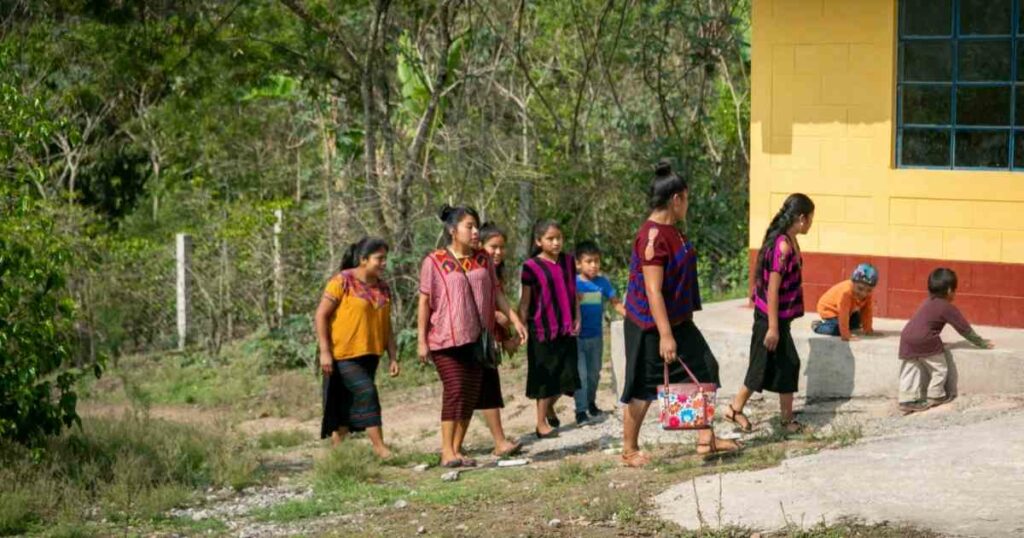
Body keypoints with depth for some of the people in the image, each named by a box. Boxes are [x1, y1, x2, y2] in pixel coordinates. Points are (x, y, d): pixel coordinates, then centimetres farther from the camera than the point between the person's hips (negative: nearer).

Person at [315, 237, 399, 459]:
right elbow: (321, 315, -10)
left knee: (350, 402, 9)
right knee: (366, 391, -16)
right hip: (343, 354, -7)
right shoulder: (342, 282, -10)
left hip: (369, 355, 7)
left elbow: (386, 325, 14)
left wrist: (393, 357, 8)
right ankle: (379, 445, -12)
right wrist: (325, 351, -15)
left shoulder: (382, 288, 10)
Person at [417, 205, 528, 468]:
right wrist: (421, 340, -7)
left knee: (472, 392, 4)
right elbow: (424, 302, -5)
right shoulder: (434, 262, -6)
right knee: (455, 389, -13)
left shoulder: (483, 260, 8)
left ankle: (457, 449, 12)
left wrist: (514, 318, 1)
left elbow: (496, 292, 13)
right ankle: (447, 451, -8)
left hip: (477, 338, 5)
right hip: (446, 338, -5)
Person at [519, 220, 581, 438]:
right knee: (546, 377, 1)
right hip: (543, 329, -5)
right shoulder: (532, 267, -7)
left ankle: (549, 406, 34)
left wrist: (577, 319, 7)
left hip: (566, 329, 5)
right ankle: (541, 423, 10)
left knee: (567, 377, 7)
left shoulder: (568, 261, 7)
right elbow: (525, 302, -5)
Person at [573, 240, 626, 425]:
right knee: (580, 374, -6)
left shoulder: (602, 282, 0)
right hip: (577, 337, -4)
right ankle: (581, 410, 0)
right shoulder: (573, 283, -10)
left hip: (596, 336, 4)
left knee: (594, 373, 17)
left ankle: (591, 403, 35)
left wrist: (629, 315, -14)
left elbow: (615, 302, -1)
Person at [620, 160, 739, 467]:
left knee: (703, 370, 9)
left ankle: (706, 439, 15)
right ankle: (629, 451, 14)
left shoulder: (670, 231, 8)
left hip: (678, 322, 10)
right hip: (650, 327, -10)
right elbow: (653, 291, -26)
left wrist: (681, 323, 22)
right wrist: (665, 335, -27)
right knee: (643, 390, 1)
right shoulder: (652, 236, -22)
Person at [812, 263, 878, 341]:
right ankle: (817, 326, 0)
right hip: (829, 308, -8)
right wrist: (845, 335, -43)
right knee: (836, 329, -23)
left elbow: (867, 311, -6)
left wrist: (867, 328, -7)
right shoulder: (846, 293, -44)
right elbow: (843, 315, -44)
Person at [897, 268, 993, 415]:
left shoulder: (928, 302, 24)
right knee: (940, 368, 10)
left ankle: (906, 400, 4)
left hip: (906, 339, 7)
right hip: (925, 342, -7)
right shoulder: (948, 308, 1)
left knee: (909, 371, 8)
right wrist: (982, 343, 16)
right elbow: (964, 329, 6)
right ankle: (935, 396, 18)